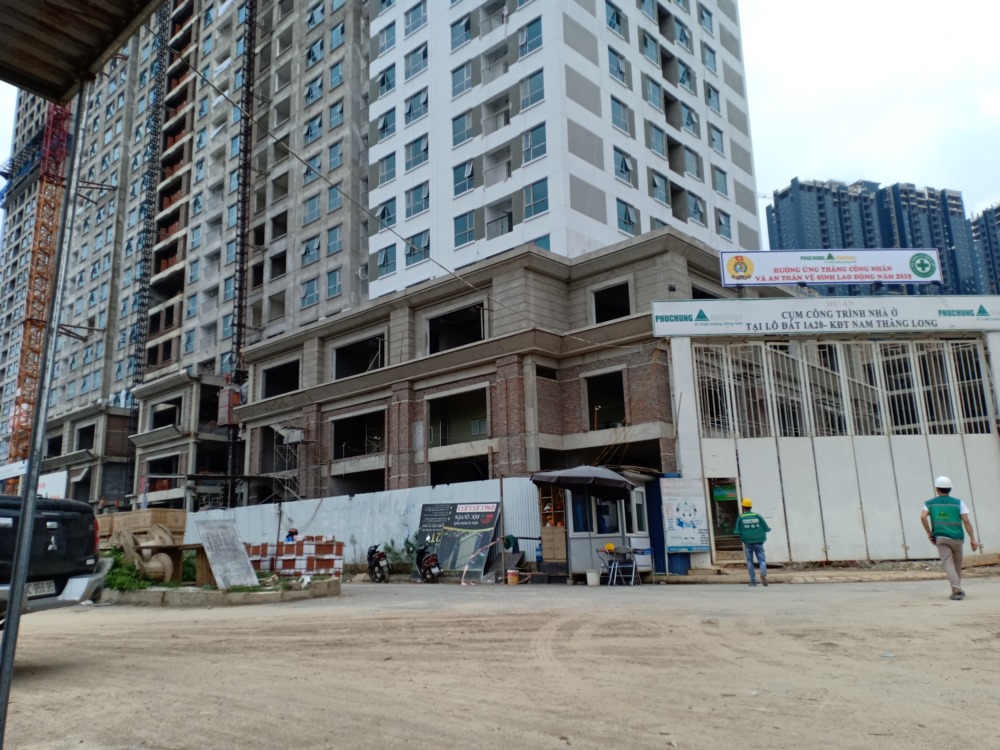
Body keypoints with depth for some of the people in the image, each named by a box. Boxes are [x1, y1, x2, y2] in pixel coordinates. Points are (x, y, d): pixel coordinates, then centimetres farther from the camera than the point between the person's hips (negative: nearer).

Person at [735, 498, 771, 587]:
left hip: (748, 543, 0)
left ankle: (753, 581, 10)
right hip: (758, 542, 0)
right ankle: (763, 573, -21)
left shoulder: (740, 518, -3)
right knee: (762, 560, 6)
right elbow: (767, 528, -2)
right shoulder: (758, 516, -1)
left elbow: (738, 532, -5)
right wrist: (769, 529, 21)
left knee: (750, 562, 12)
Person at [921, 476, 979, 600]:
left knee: (948, 563, -4)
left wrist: (929, 533, 0)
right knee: (957, 564, 16)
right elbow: (966, 521, -2)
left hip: (940, 538, -1)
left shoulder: (930, 503, 6)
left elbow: (923, 517, -9)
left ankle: (957, 590, -18)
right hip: (957, 537, 1)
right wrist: (972, 539, 0)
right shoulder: (958, 502, 6)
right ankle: (957, 589, 24)